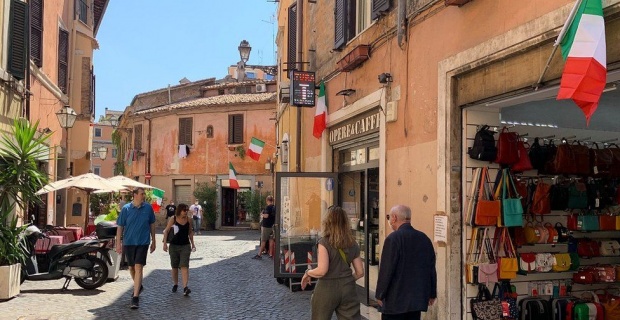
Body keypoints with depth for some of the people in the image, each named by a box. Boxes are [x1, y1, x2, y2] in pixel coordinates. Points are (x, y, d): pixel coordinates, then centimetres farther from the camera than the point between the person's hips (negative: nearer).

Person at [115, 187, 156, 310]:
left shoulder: (148, 208, -2)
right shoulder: (126, 208, -4)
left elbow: (152, 225, 8)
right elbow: (120, 226, 0)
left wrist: (153, 241, 10)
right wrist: (118, 243, -3)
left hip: (143, 242, -2)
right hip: (128, 242, 2)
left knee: (138, 267, -11)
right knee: (131, 267, 16)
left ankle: (135, 297, -11)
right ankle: (138, 286, 42)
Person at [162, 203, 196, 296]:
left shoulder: (188, 220, 2)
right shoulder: (173, 219, -6)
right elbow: (166, 231, -4)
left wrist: (192, 244, 13)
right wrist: (165, 243, -12)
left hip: (185, 246, 1)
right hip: (174, 246, 0)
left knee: (184, 266, -10)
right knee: (174, 266, 12)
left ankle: (185, 287, -16)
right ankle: (175, 284, 30)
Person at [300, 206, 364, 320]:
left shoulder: (324, 242, -11)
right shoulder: (352, 244, 4)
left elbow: (322, 271, -19)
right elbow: (360, 272, 7)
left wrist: (307, 273, -1)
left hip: (327, 289, -4)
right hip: (348, 289, 4)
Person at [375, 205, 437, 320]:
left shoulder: (393, 238, -14)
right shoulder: (424, 238, 6)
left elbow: (386, 270, -14)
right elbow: (431, 268, 11)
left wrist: (380, 295, -4)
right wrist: (432, 293, 20)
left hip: (395, 300, -6)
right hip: (418, 299, 6)